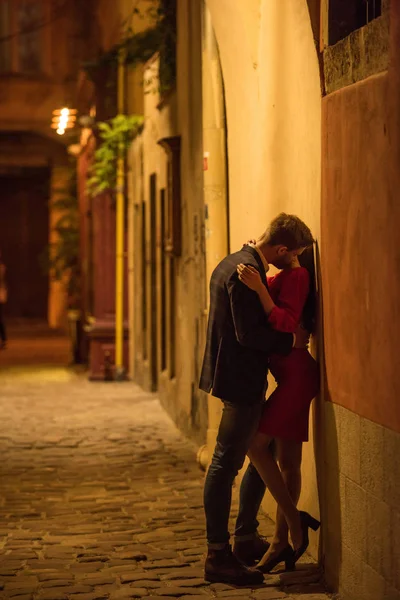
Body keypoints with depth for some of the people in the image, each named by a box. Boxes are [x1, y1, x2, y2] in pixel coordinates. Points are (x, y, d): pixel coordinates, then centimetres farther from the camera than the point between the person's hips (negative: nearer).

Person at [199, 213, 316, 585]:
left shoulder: (234, 263, 14)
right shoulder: (247, 271, -18)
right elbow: (248, 334, -23)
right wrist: (291, 341, -13)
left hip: (238, 377, 11)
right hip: (241, 379, -11)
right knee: (225, 464, -6)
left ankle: (246, 540, 27)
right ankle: (218, 557, -1)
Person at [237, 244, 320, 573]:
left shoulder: (297, 275, -13)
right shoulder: (284, 276, 15)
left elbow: (286, 323, -22)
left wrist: (259, 288, -30)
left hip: (297, 373, -10)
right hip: (293, 375, 10)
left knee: (256, 444, -12)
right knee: (288, 460, 10)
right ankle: (281, 542, 14)